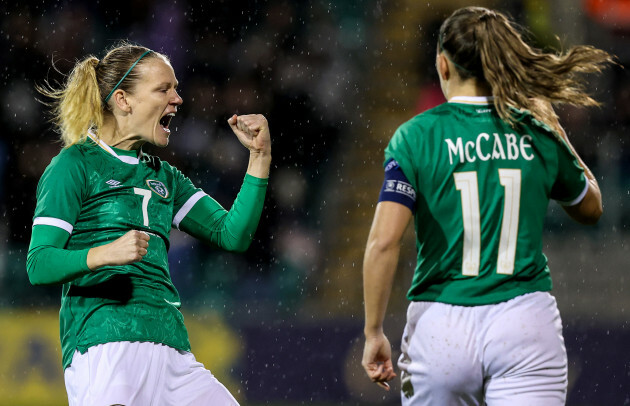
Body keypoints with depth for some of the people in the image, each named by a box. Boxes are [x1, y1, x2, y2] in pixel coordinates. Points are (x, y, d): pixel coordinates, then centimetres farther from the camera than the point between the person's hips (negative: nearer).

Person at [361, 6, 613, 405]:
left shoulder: (415, 136, -2)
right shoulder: (538, 132, 4)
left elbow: (384, 241, -11)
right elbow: (590, 207, 22)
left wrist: (374, 332, -2)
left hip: (440, 325, 0)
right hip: (525, 323, 1)